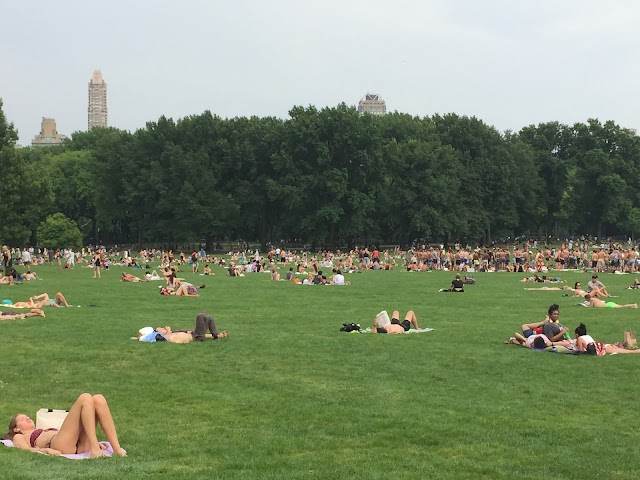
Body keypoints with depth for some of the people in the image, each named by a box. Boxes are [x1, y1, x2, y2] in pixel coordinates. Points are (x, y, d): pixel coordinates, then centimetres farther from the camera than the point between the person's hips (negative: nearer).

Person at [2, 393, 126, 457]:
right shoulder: (19, 437, 29)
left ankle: (117, 449, -26)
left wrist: (93, 442, 11)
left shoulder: (47, 431, 44)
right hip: (60, 445, -5)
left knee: (98, 399, -15)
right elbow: (28, 450, 6)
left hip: (81, 445, 5)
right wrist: (46, 450, -16)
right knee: (85, 398, -18)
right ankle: (94, 449, -31)